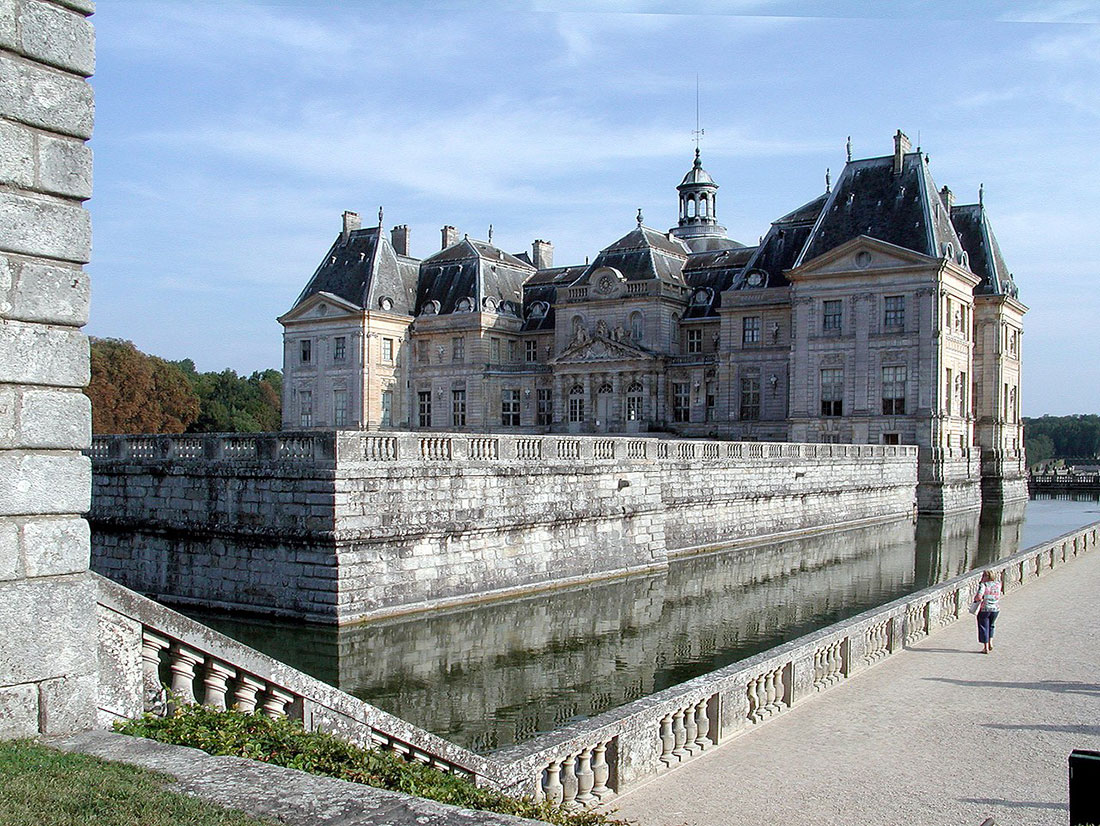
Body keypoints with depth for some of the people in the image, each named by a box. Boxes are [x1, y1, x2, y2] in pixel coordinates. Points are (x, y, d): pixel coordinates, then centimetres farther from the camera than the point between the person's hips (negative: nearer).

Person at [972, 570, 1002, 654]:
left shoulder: (983, 585, -13)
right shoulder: (998, 585, 2)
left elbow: (979, 597, -23)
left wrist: (975, 598, 0)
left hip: (984, 609, -5)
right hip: (995, 609, 5)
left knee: (983, 627, 7)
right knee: (991, 626, 26)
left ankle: (986, 648, 9)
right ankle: (990, 643, 18)